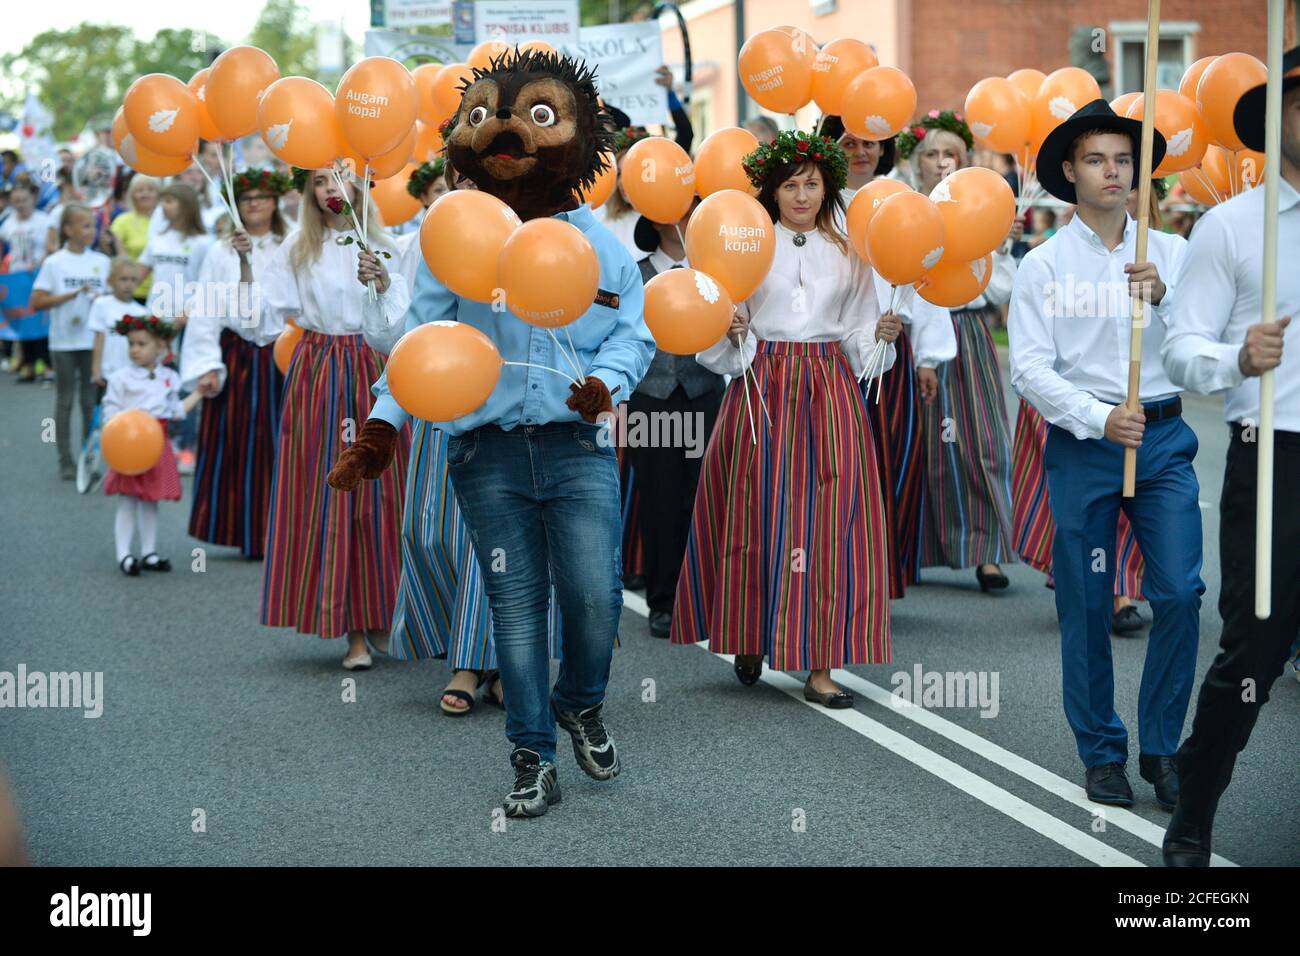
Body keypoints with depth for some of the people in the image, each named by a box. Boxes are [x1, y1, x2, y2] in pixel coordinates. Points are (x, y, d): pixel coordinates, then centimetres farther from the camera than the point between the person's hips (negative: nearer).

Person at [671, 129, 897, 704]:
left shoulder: (846, 251, 10)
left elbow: (858, 334, 13)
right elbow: (727, 345, 4)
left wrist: (881, 334, -7)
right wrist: (733, 332, -16)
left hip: (829, 389, 1)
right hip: (763, 386, -1)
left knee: (829, 517, -5)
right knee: (757, 513, -1)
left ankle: (819, 663, -3)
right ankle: (751, 637, 18)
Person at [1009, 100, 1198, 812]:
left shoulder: (1171, 253, 8)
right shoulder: (1043, 265, 2)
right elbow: (1029, 369, -5)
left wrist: (1162, 297, -18)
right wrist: (1100, 419, -17)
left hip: (1164, 439, 1)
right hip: (1081, 441, -1)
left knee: (1179, 591, -8)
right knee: (1086, 605, 4)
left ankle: (1161, 746, 8)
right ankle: (1102, 753, 18)